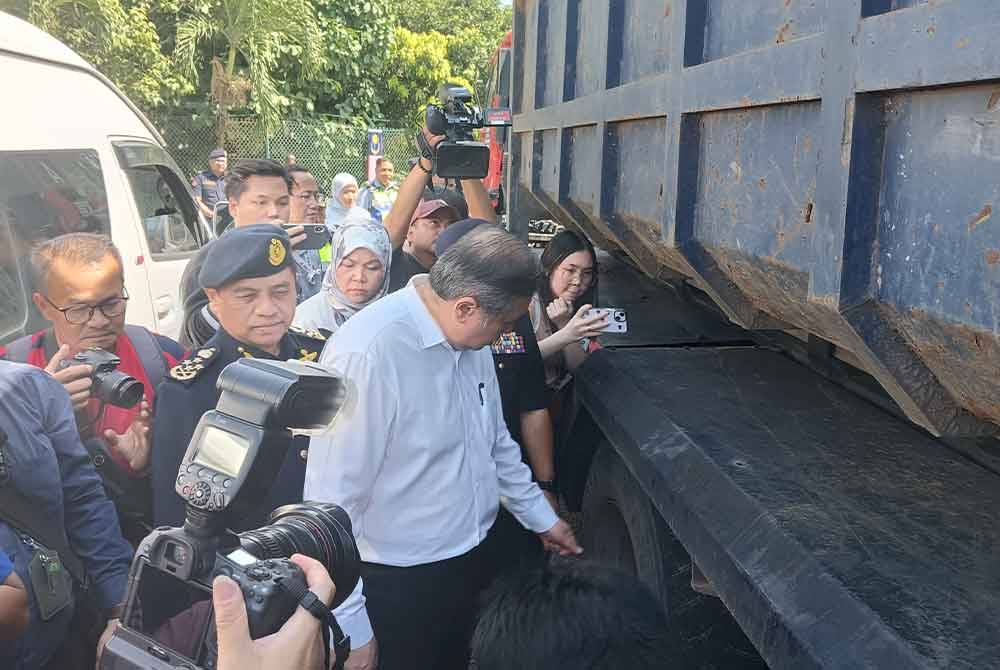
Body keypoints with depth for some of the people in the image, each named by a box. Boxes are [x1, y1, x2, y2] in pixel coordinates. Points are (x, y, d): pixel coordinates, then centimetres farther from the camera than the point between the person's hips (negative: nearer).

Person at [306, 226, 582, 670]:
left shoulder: (471, 339, -2)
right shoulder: (365, 356, -28)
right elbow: (332, 500, -25)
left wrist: (541, 516, 20)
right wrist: (351, 630, -19)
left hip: (474, 562, 8)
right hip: (398, 585, -7)